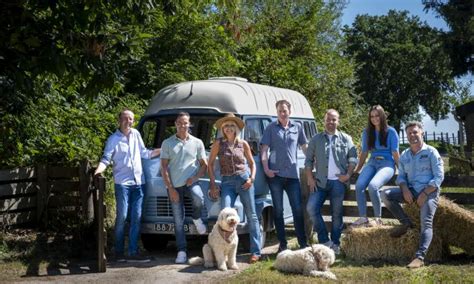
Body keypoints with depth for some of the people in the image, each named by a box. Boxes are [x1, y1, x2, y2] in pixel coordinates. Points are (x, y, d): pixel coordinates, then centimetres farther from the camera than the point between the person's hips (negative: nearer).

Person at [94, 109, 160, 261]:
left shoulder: (136, 134, 12)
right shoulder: (113, 139, -1)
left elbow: (144, 153, 20)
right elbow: (106, 159, -7)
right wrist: (98, 171, -26)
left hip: (138, 182, 4)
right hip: (122, 183, -4)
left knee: (136, 217, 2)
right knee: (122, 216, -6)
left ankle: (133, 251, 7)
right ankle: (119, 251, 4)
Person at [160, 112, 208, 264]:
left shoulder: (197, 142, 8)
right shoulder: (167, 143, 6)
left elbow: (204, 164, 11)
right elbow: (164, 168, 3)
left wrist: (195, 177, -9)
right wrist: (170, 188, -6)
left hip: (191, 182, 0)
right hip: (174, 185, 1)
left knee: (199, 199, -33)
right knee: (178, 221, 1)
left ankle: (197, 218, 0)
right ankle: (181, 251, 8)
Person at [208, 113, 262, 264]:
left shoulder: (243, 144, 6)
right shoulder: (219, 144, 3)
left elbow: (252, 163, 15)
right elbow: (210, 164, 7)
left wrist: (251, 178, -2)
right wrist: (213, 185, 2)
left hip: (244, 179, 1)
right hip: (227, 182, -1)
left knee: (251, 216, 0)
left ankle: (255, 251, 4)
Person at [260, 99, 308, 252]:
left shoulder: (297, 127, 11)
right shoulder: (271, 128, 6)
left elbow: (305, 147, 18)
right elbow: (264, 150, 2)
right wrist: (266, 169, -9)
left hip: (293, 174, 1)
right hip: (275, 174, -1)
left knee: (298, 209, 1)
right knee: (278, 210, 4)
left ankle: (303, 242, 8)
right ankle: (282, 243, 11)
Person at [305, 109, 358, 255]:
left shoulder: (346, 139, 9)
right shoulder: (316, 139, 10)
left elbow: (353, 158, 6)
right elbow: (308, 160, 9)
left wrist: (348, 174, -8)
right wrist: (310, 179, -1)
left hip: (338, 182, -1)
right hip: (320, 182, 1)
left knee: (337, 213, 2)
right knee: (311, 208, -14)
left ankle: (335, 244, 12)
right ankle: (325, 240, -3)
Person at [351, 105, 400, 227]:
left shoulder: (391, 132, 1)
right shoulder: (367, 132, 14)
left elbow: (395, 153, 2)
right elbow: (364, 153, 20)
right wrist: (356, 169, 19)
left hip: (387, 163, -4)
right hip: (372, 162, 4)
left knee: (372, 186, -34)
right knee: (359, 185, -26)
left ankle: (378, 218, -19)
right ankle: (363, 218, -22)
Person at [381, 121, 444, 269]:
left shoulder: (431, 152, -2)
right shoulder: (404, 155, 14)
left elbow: (439, 177, -7)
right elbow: (401, 176, 13)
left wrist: (425, 194, -17)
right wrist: (405, 189, -10)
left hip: (429, 191, -5)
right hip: (411, 191, 5)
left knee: (426, 223, -21)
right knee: (385, 194, -14)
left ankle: (419, 257, -34)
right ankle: (406, 223, -3)